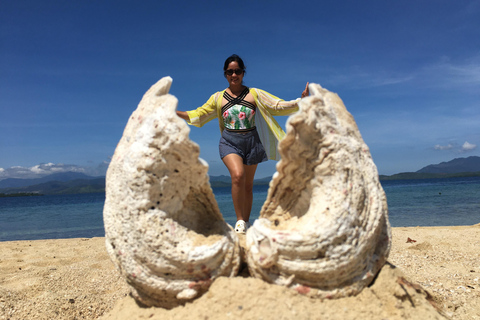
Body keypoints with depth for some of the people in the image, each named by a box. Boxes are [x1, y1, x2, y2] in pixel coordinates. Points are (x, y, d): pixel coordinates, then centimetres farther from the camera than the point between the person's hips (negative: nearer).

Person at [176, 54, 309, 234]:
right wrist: (173, 112, 6)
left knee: (248, 184, 6)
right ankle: (240, 221, -12)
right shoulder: (218, 98, 7)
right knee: (237, 175, -25)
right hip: (229, 141, -1)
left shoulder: (254, 94, 5)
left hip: (251, 140, 1)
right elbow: (198, 116, 14)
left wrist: (302, 101, -11)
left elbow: (278, 106, 2)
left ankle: (246, 222, 22)